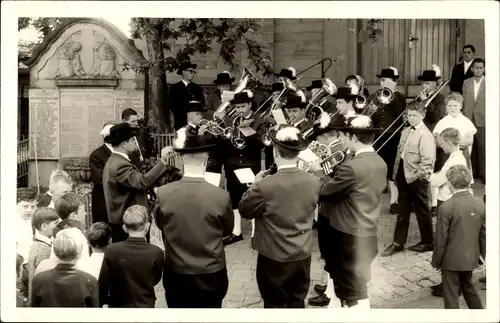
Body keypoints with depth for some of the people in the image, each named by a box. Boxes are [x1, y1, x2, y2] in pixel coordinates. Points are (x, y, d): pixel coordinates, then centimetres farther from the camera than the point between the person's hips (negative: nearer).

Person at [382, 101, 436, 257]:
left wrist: (417, 176, -19)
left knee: (422, 211, 7)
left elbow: (427, 161, -20)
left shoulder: (425, 135, -15)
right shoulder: (405, 131, 10)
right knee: (402, 210, 13)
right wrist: (396, 172, 9)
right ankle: (398, 242, 20)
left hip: (417, 179, -7)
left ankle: (427, 242, 22)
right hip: (403, 177, 7)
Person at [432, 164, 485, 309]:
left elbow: (441, 239, -15)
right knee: (468, 287, 26)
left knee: (451, 297, 7)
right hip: (471, 258, 6)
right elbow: (484, 234, 3)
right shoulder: (480, 204, -5)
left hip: (452, 260, -6)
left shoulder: (446, 207, -20)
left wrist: (436, 261, -3)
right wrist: (485, 255, 17)